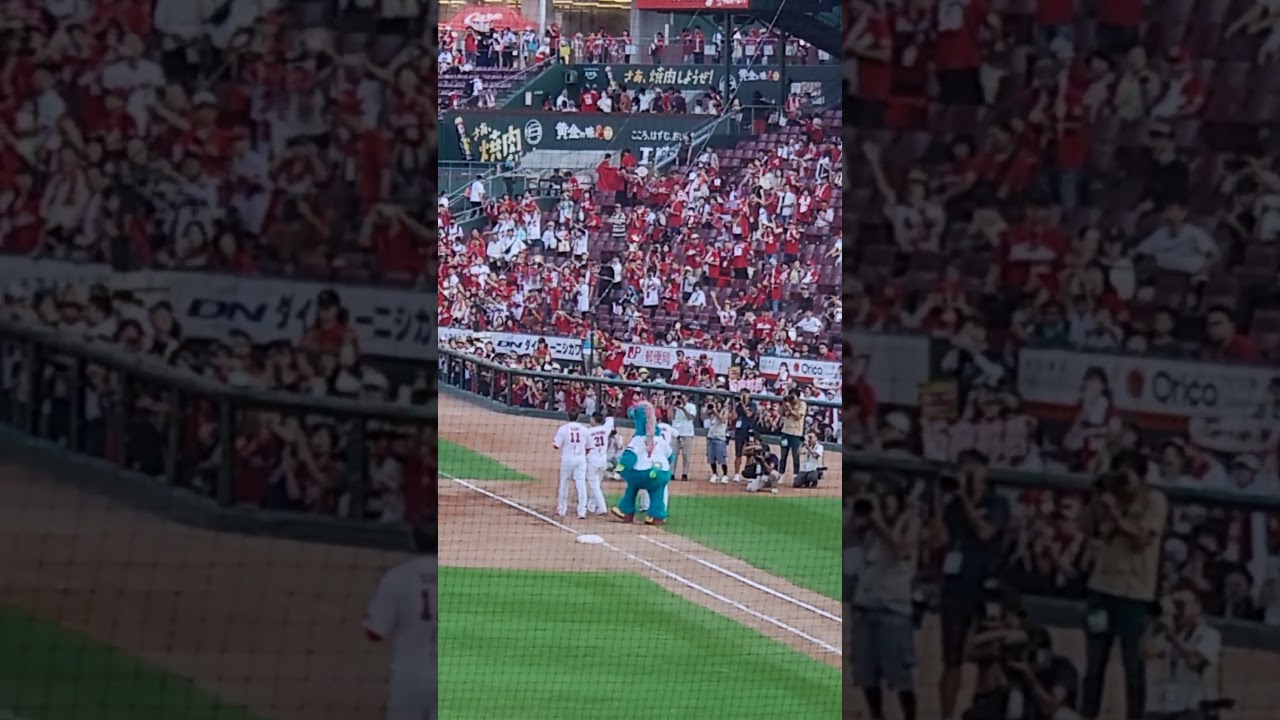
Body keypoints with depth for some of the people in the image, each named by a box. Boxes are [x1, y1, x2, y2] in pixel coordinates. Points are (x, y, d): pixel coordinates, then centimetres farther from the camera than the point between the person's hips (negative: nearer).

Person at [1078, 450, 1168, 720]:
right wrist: (1096, 498, -6)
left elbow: (1141, 538, -16)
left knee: (1133, 663, -1)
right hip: (1102, 587, 5)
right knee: (1094, 661, 9)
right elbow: (1087, 528, 3)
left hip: (1135, 592, -5)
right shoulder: (1111, 498, 9)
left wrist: (1116, 515, -20)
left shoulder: (1155, 501, -6)